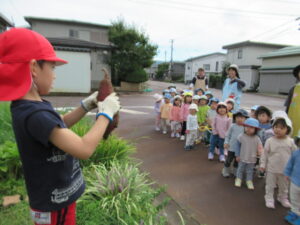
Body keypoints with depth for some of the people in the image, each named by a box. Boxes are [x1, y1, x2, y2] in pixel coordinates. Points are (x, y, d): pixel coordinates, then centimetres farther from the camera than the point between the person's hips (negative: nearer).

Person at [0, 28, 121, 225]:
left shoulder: (34, 105, -2)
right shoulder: (35, 114, -33)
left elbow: (61, 125, 12)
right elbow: (85, 149, -35)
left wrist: (87, 105, 0)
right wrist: (106, 113, -23)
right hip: (55, 204, -9)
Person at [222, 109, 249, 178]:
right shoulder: (232, 126, -8)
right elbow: (228, 135, -1)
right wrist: (226, 142, -8)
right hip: (232, 147, -1)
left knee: (237, 161, 18)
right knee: (229, 160, 11)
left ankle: (235, 171, 39)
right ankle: (226, 171, 31)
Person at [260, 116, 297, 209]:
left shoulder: (290, 141, -7)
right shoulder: (270, 141, -12)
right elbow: (265, 153, -6)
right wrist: (262, 164, -6)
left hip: (285, 169, 2)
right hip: (271, 169, -2)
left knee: (284, 186, 21)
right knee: (270, 185, 10)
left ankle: (283, 198, 43)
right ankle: (269, 199, 26)